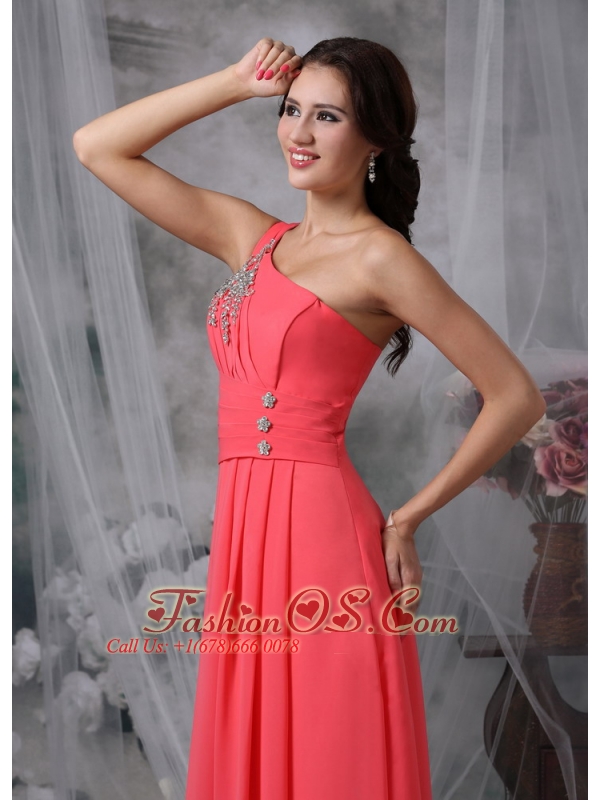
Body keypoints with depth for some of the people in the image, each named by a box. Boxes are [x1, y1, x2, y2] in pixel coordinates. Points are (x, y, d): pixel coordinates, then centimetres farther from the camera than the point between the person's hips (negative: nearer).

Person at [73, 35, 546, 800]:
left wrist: (407, 516, -2)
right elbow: (95, 146, 15)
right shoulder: (249, 235, 13)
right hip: (241, 536, 6)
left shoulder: (379, 256, -5)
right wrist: (238, 82, 10)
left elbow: (516, 397, -7)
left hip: (321, 531, -6)